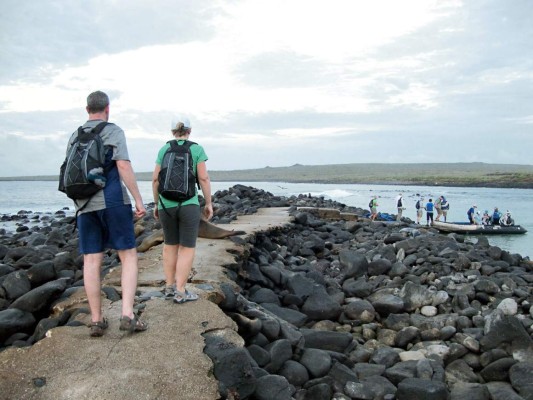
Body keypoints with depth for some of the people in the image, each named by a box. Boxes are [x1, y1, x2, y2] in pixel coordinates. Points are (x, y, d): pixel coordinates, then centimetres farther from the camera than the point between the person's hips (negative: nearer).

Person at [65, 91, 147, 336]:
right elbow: (123, 166, -12)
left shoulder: (75, 137, 16)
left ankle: (96, 321, 8)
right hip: (112, 201, -5)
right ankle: (128, 315, -9)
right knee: (128, 256, 1)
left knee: (91, 262, 5)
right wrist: (138, 199, -11)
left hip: (84, 205, 5)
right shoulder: (113, 131, -1)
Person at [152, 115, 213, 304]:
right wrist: (209, 203, 0)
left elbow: (155, 179, 3)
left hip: (167, 205, 4)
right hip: (188, 205, -4)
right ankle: (180, 292, 2)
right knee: (187, 248, 3)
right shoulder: (197, 149, -3)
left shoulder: (164, 150, 5)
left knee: (170, 244, 17)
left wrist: (156, 204, 13)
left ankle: (169, 287, 19)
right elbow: (204, 179, -8)